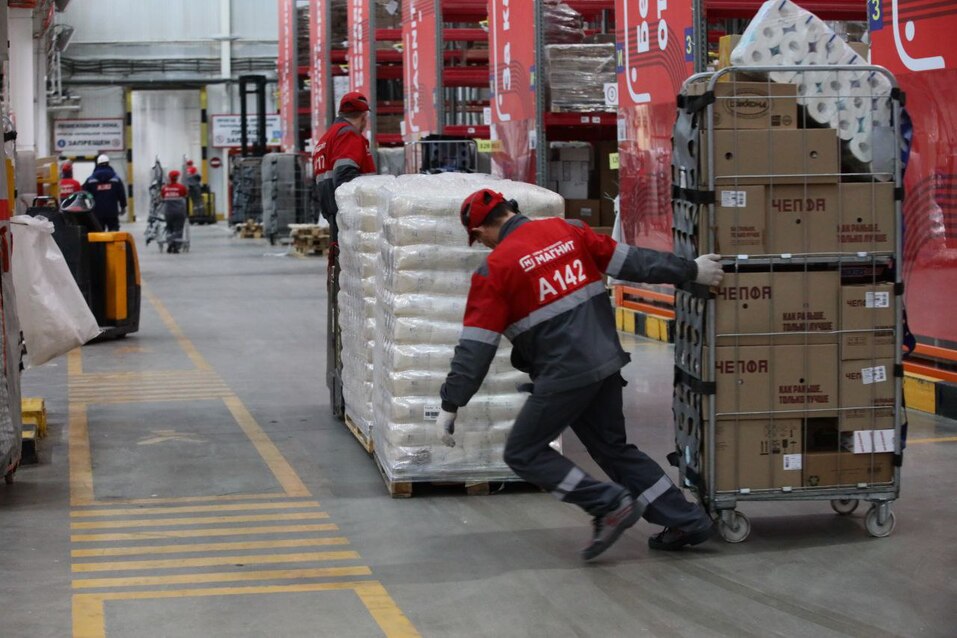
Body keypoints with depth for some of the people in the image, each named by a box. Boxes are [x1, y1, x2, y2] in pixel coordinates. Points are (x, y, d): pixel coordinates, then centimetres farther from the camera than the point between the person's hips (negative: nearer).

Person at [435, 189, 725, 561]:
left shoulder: (495, 269, -9)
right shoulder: (567, 231, 7)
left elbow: (476, 346, -10)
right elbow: (631, 261, 10)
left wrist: (451, 405, -5)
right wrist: (690, 271, 21)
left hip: (565, 374, -7)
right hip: (607, 362, 7)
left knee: (523, 453, 6)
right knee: (613, 447, 21)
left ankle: (610, 505, -2)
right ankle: (686, 521, 22)